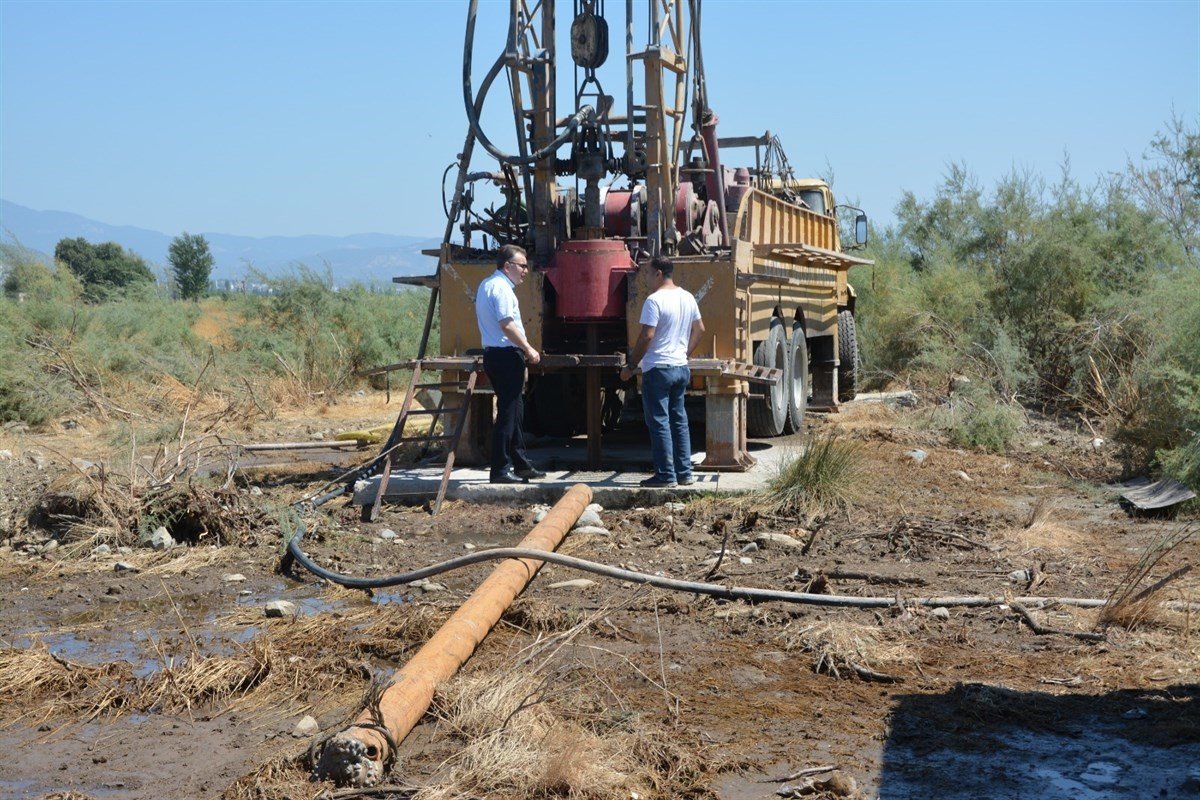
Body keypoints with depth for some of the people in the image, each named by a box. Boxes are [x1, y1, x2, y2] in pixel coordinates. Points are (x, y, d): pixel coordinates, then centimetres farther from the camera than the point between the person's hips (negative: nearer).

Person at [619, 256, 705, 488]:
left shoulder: (655, 300, -15)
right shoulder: (687, 297, 10)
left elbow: (647, 336, -19)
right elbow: (699, 329, 18)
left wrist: (630, 366, -12)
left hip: (658, 369, -8)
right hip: (681, 367, 8)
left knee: (659, 422, -2)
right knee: (679, 420, 13)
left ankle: (666, 475, -2)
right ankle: (684, 473, 16)